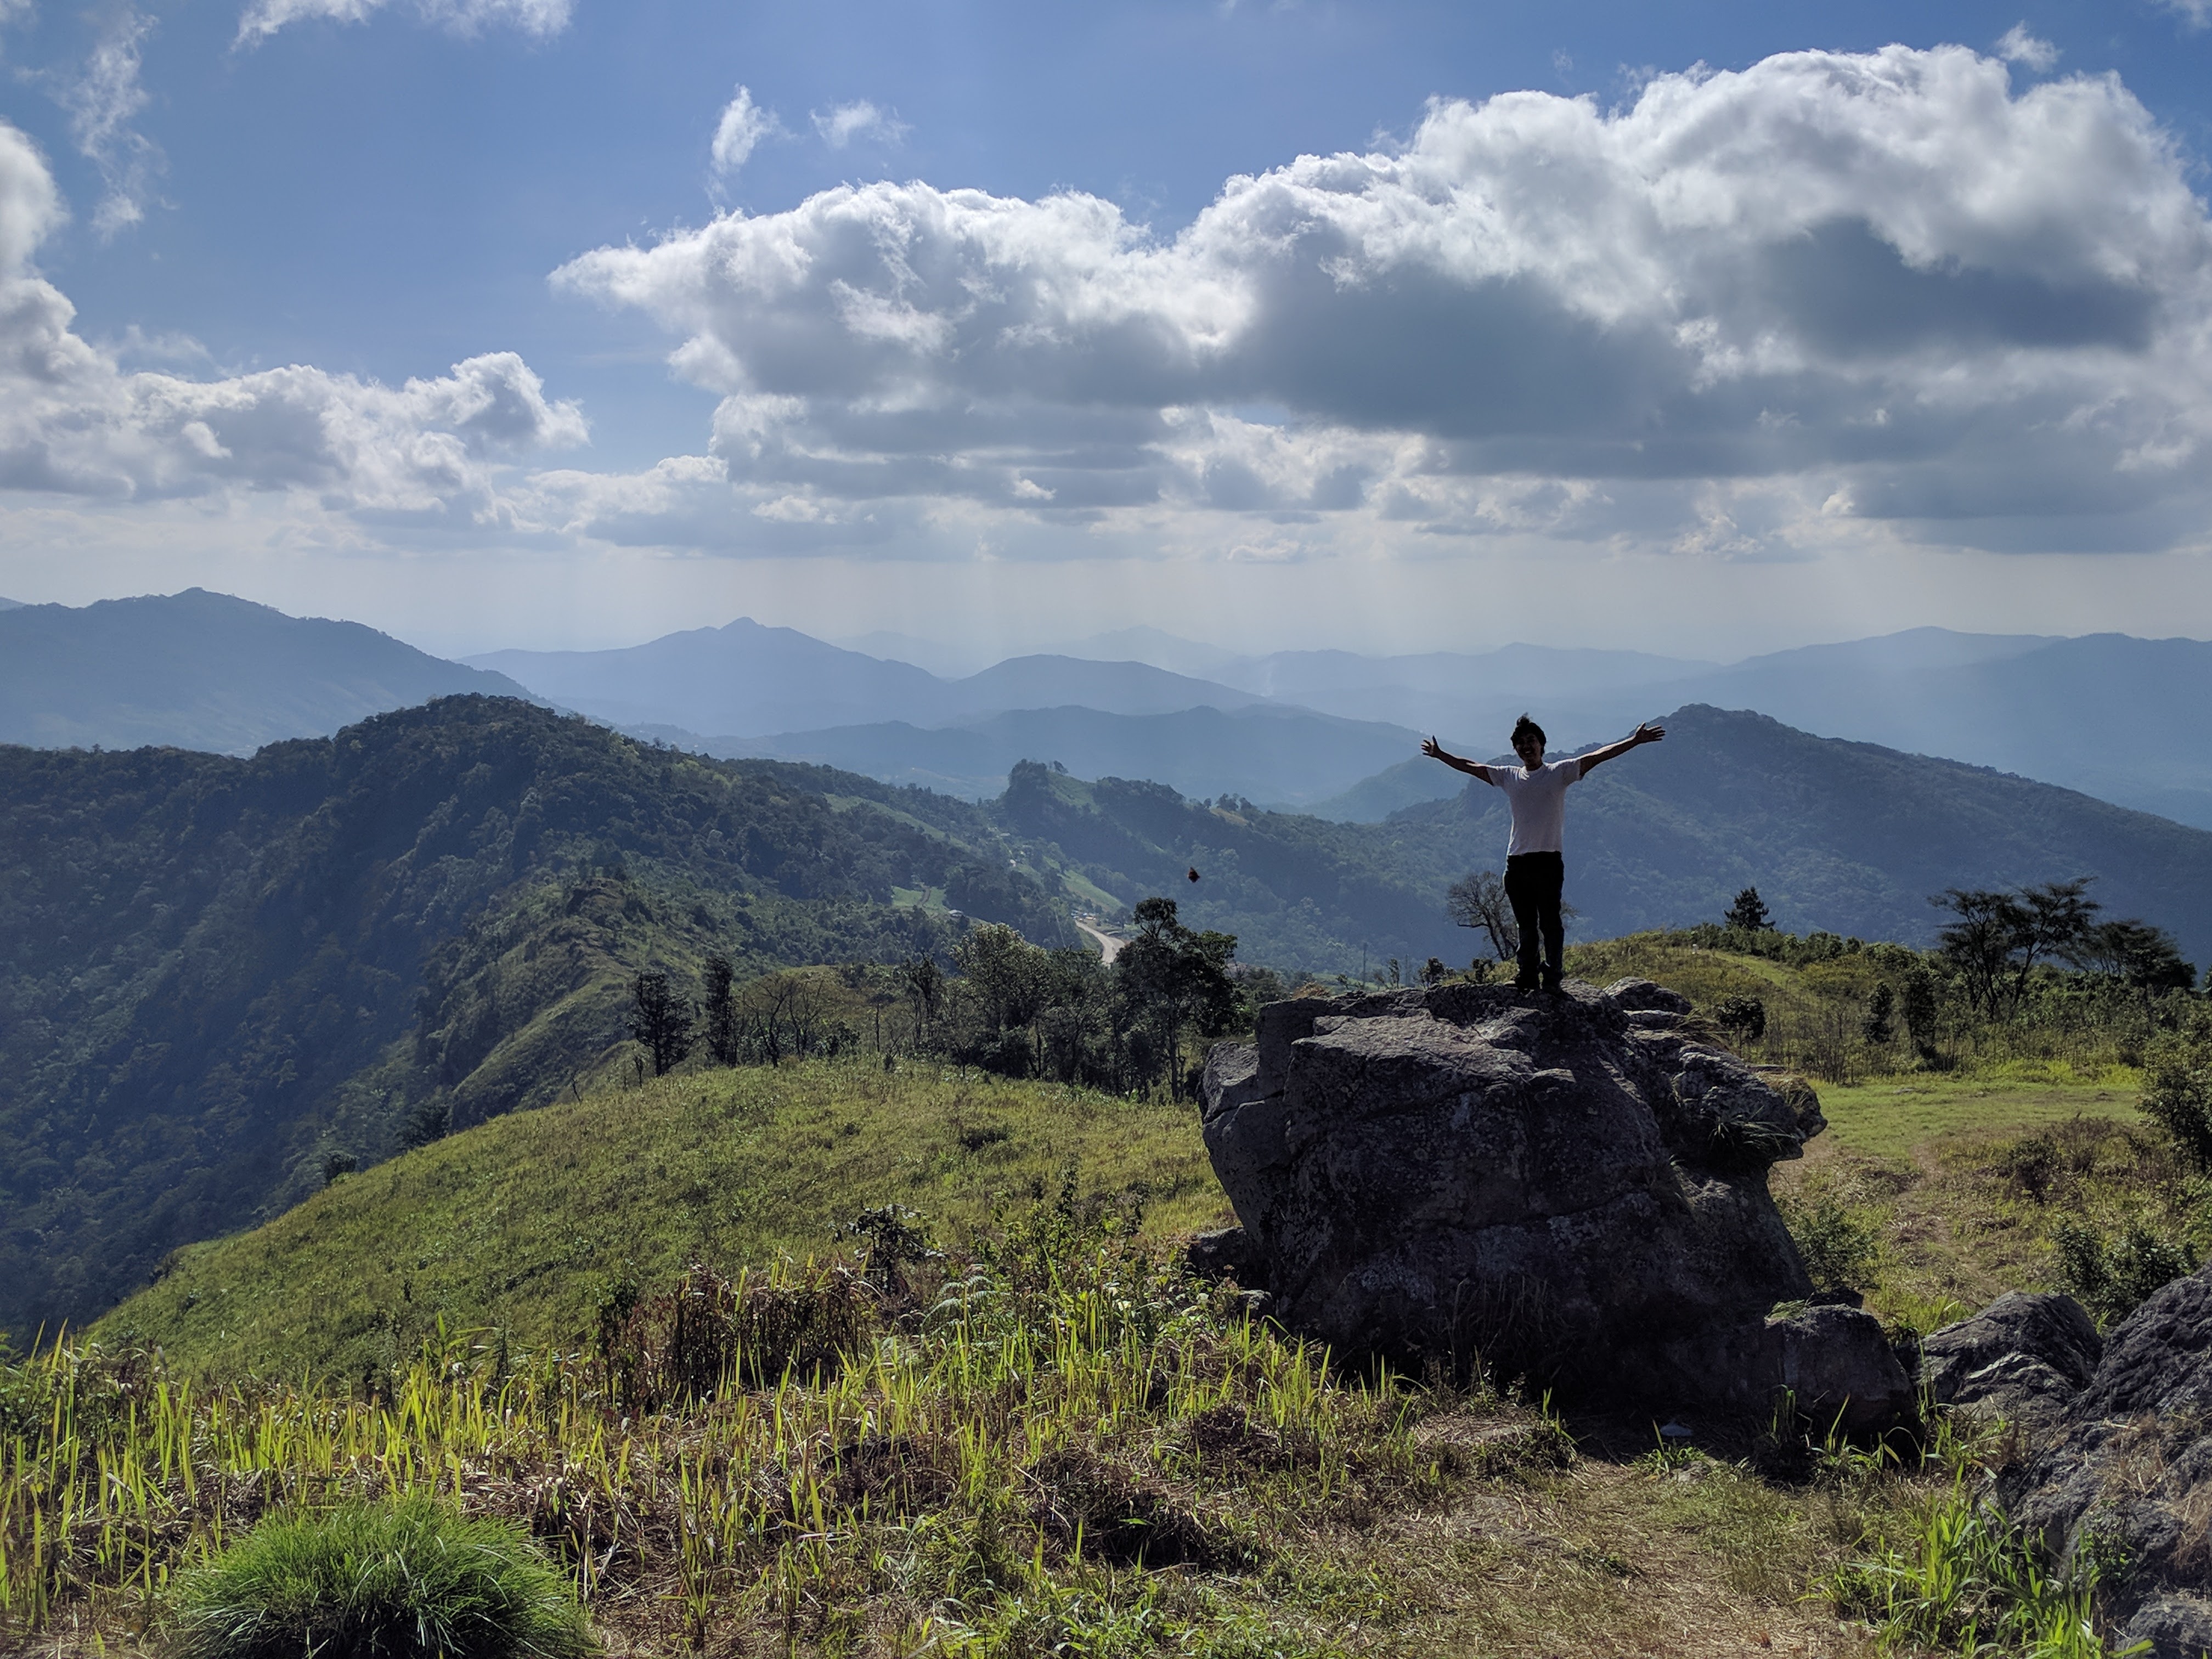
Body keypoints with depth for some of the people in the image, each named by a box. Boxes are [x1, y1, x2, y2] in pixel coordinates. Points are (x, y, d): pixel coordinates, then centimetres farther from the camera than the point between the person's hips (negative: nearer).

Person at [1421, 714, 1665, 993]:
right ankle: (1528, 977, 12)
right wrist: (1440, 754, 29)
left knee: (1550, 922, -5)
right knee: (1525, 925, 8)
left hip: (1548, 861, -4)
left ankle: (1552, 977, -3)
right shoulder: (1508, 777, 14)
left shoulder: (1560, 772, 3)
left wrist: (1634, 741, -12)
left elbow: (1598, 756, -5)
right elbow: (1469, 767, 24)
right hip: (1516, 862, 4)